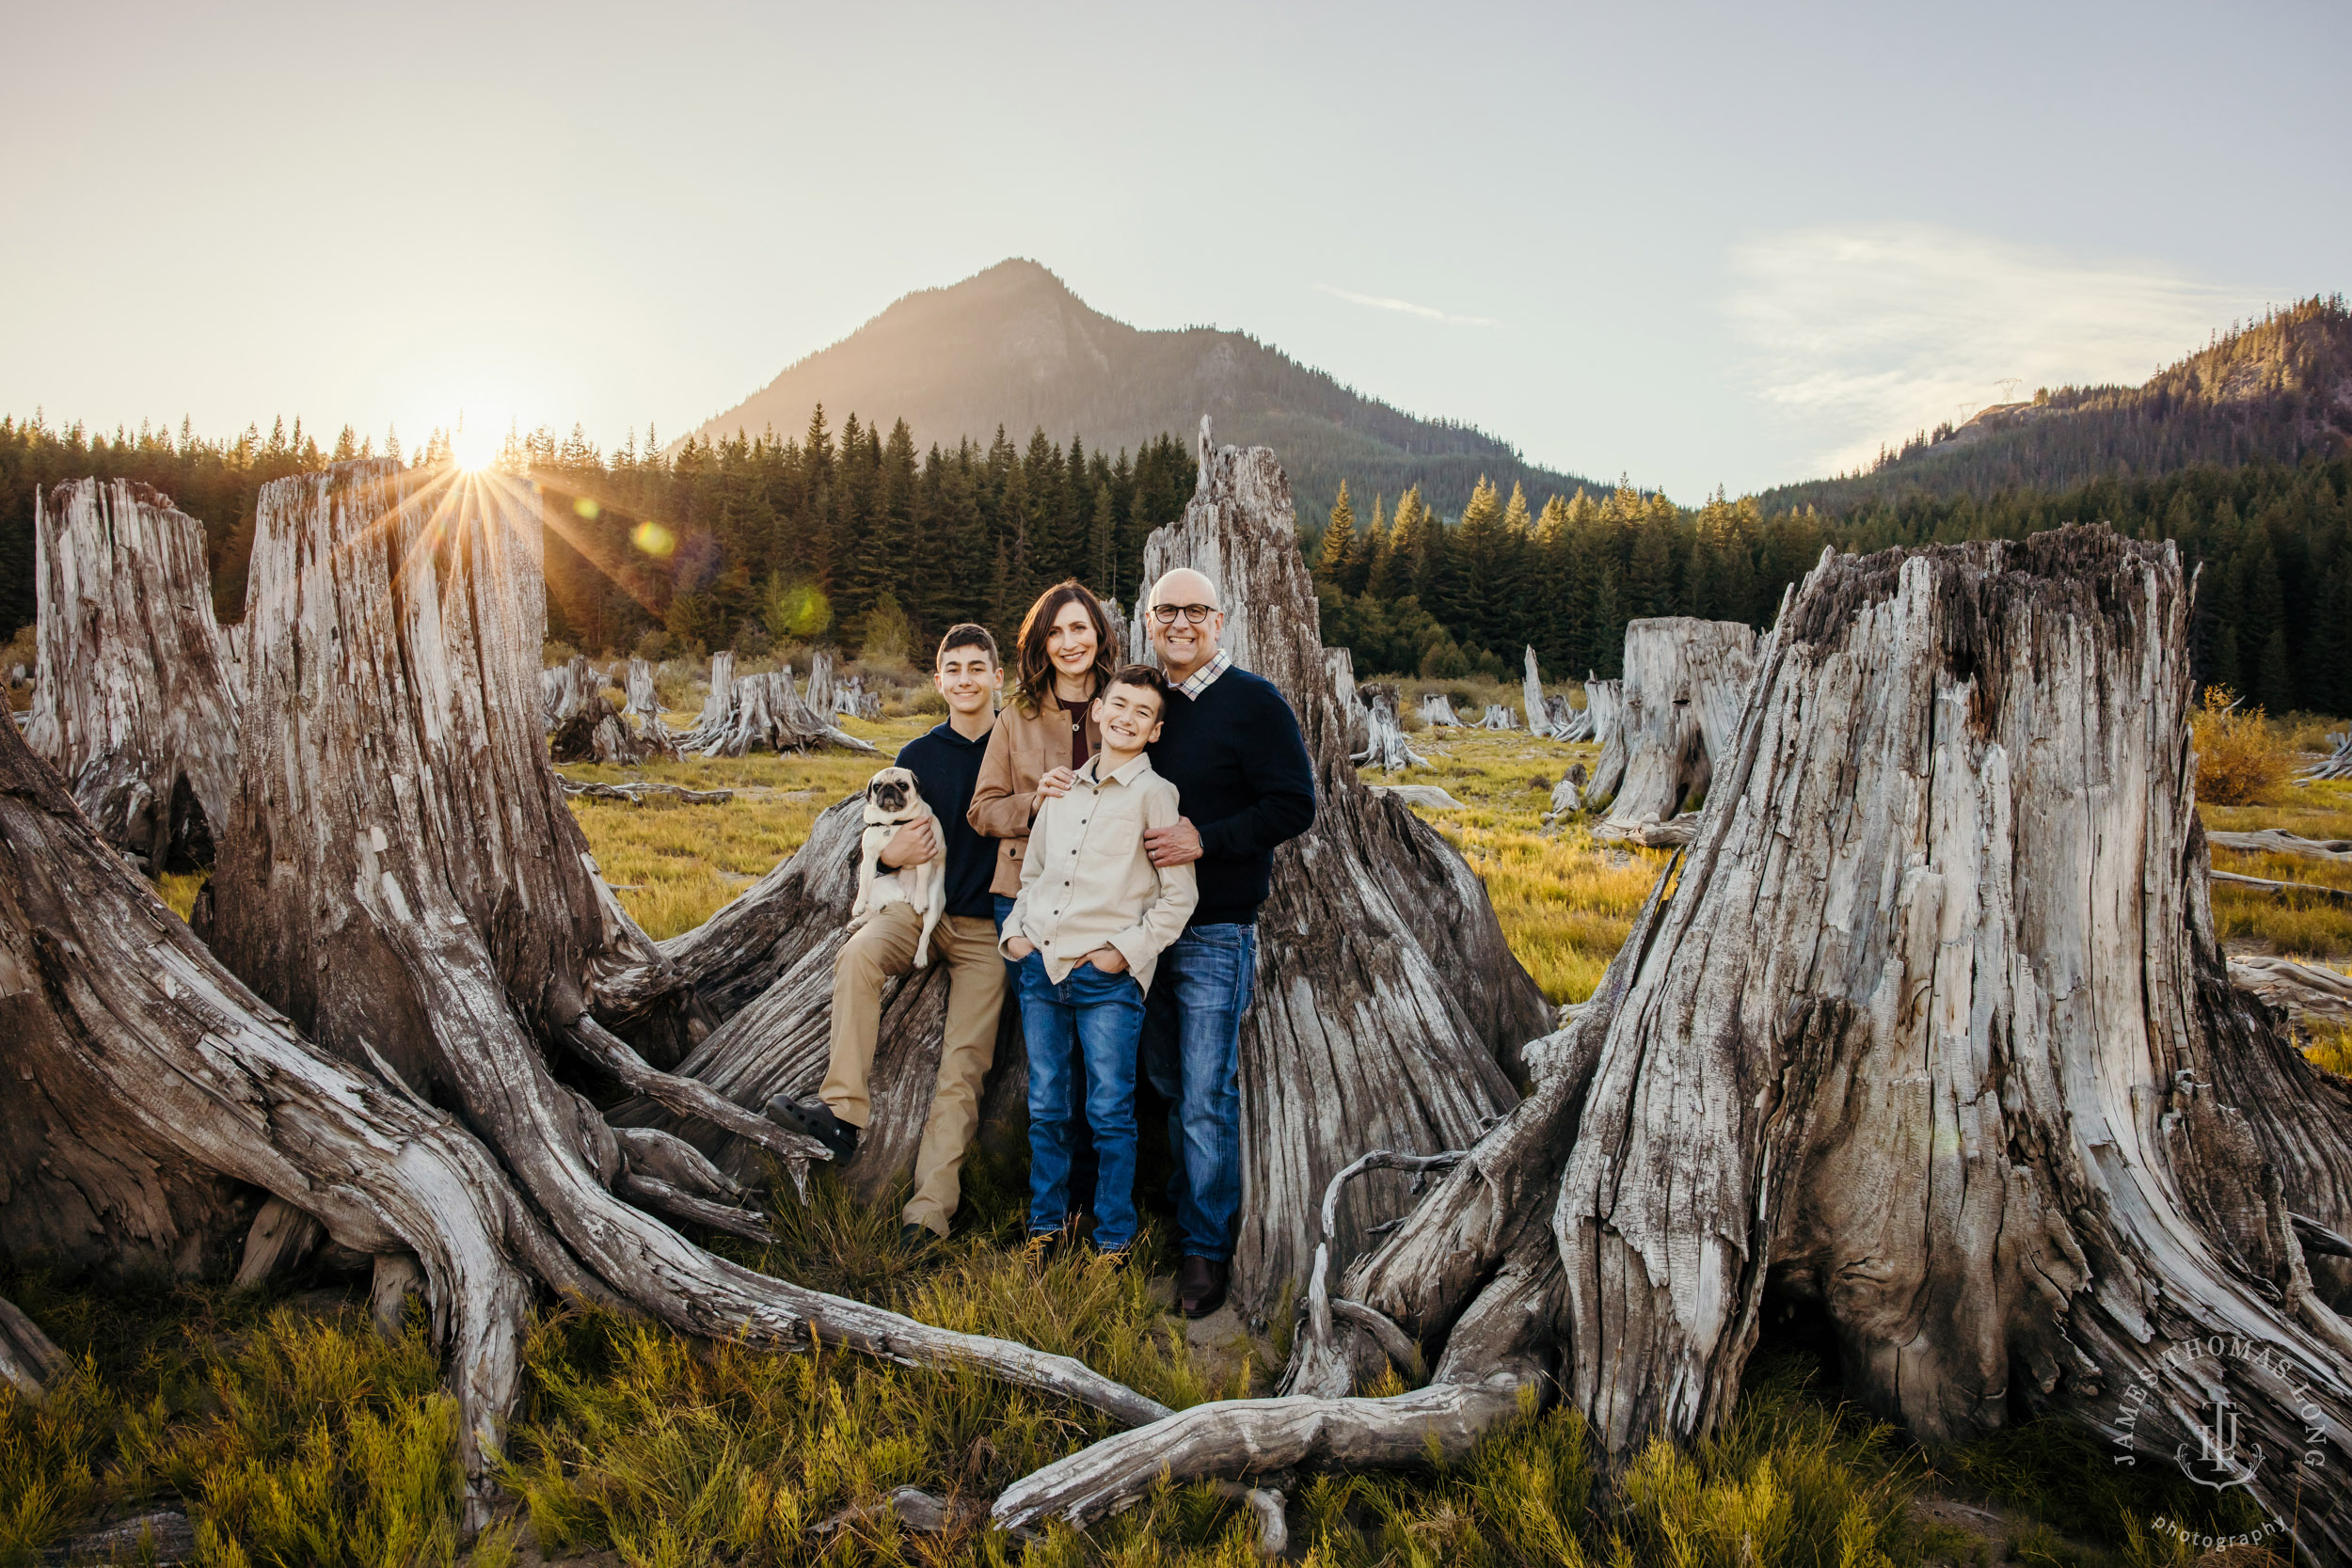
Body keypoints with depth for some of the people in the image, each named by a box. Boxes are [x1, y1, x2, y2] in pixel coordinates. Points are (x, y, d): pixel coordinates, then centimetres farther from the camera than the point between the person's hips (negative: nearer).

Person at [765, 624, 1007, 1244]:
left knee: (963, 1066, -10)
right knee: (858, 954, -31)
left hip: (986, 926, -2)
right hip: (919, 909, 2)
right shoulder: (918, 756, 7)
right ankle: (842, 1110, -31)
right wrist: (888, 854, -9)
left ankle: (929, 1208, -10)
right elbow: (885, 837, 15)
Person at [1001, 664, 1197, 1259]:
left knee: (1110, 1113, 2)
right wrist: (1016, 930, 10)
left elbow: (1179, 893, -6)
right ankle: (1047, 1221, 28)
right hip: (1042, 967, 5)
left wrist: (1130, 951, -10)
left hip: (1108, 979, -5)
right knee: (1046, 1108, 13)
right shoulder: (1064, 788, 13)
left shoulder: (1154, 794, -4)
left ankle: (1114, 1236, 16)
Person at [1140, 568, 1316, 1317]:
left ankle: (1206, 1247, 8)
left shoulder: (1253, 702, -8)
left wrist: (1204, 839, -21)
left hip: (1215, 931, -6)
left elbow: (1294, 805, -13)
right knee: (1167, 1079, 16)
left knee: (1206, 1097, -3)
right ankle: (1185, 1201, 34)